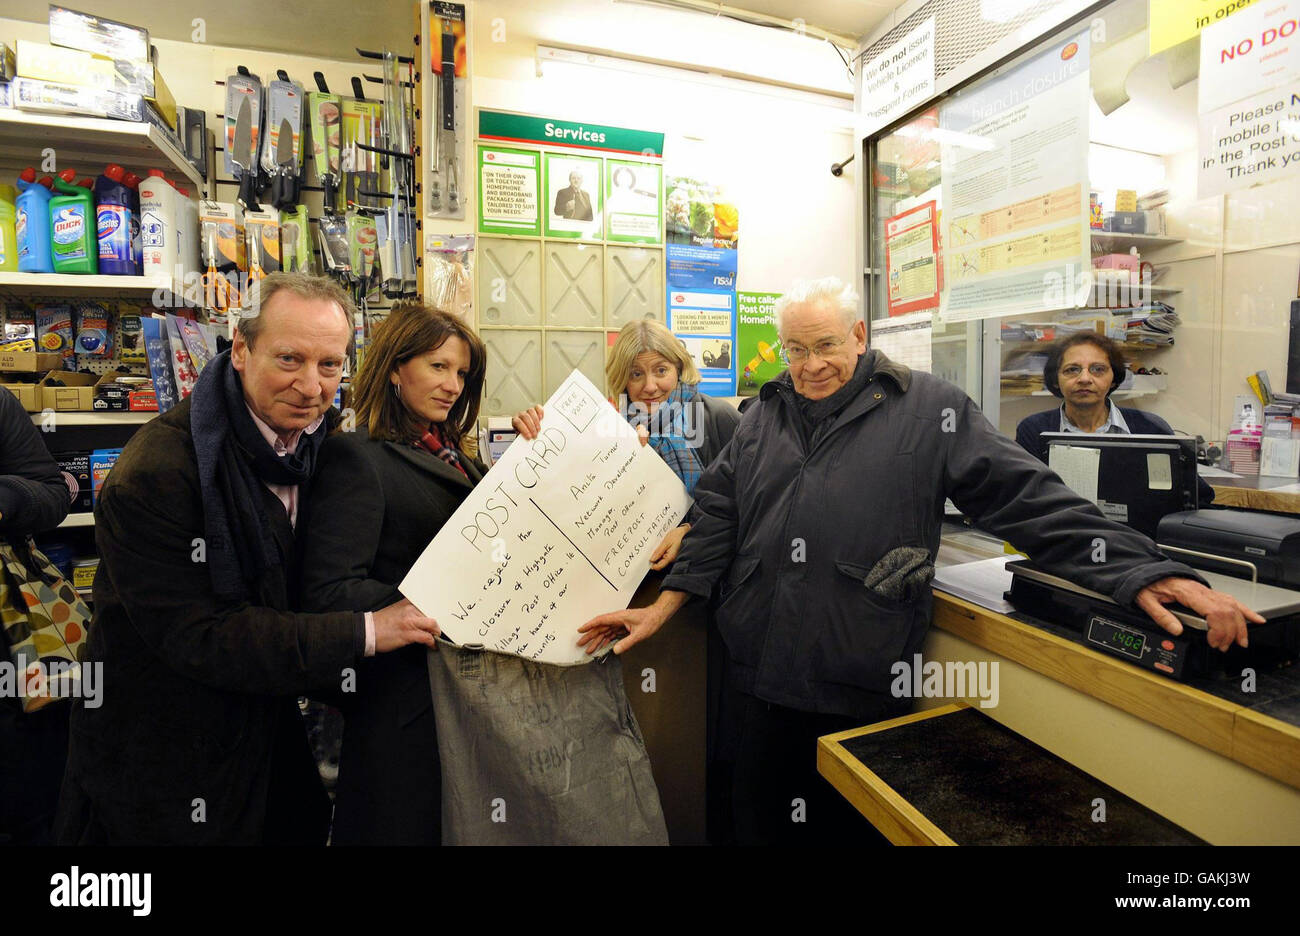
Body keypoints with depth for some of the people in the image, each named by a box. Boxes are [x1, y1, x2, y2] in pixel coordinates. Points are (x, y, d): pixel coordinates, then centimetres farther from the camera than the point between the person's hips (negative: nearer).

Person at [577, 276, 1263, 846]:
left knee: (845, 822, 18)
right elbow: (719, 512, 6)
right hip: (757, 671, 4)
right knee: (758, 819, 21)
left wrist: (1141, 571, -14)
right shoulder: (766, 415, 8)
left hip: (859, 685, -3)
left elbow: (1028, 497, -6)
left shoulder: (925, 409, -3)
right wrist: (664, 605, 2)